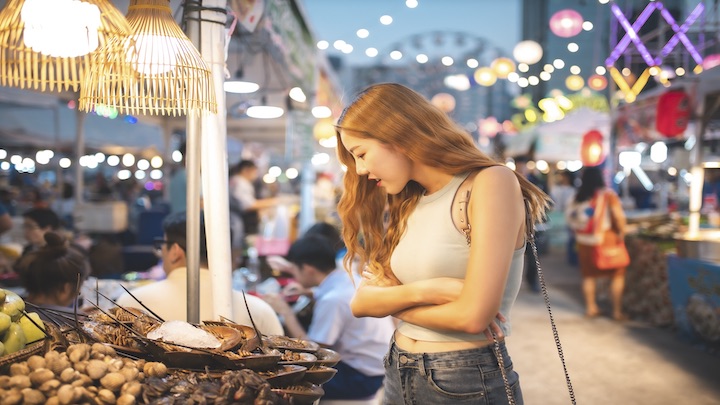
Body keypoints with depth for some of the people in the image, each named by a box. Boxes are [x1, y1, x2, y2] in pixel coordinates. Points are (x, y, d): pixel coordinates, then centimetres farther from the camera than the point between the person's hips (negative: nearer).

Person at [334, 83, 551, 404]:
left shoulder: (491, 183, -15)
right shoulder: (408, 205, 7)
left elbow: (473, 315, -23)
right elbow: (360, 303, 2)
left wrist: (390, 300, -6)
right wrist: (421, 291, -17)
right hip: (399, 376, 7)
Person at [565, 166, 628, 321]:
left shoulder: (579, 196, 0)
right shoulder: (608, 194, -12)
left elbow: (570, 215, 0)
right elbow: (618, 215, -20)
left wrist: (579, 231, 11)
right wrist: (621, 232, -7)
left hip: (584, 240, 4)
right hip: (606, 239, -4)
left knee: (589, 274, 16)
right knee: (617, 275, 8)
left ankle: (590, 308, 24)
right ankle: (617, 311, 8)